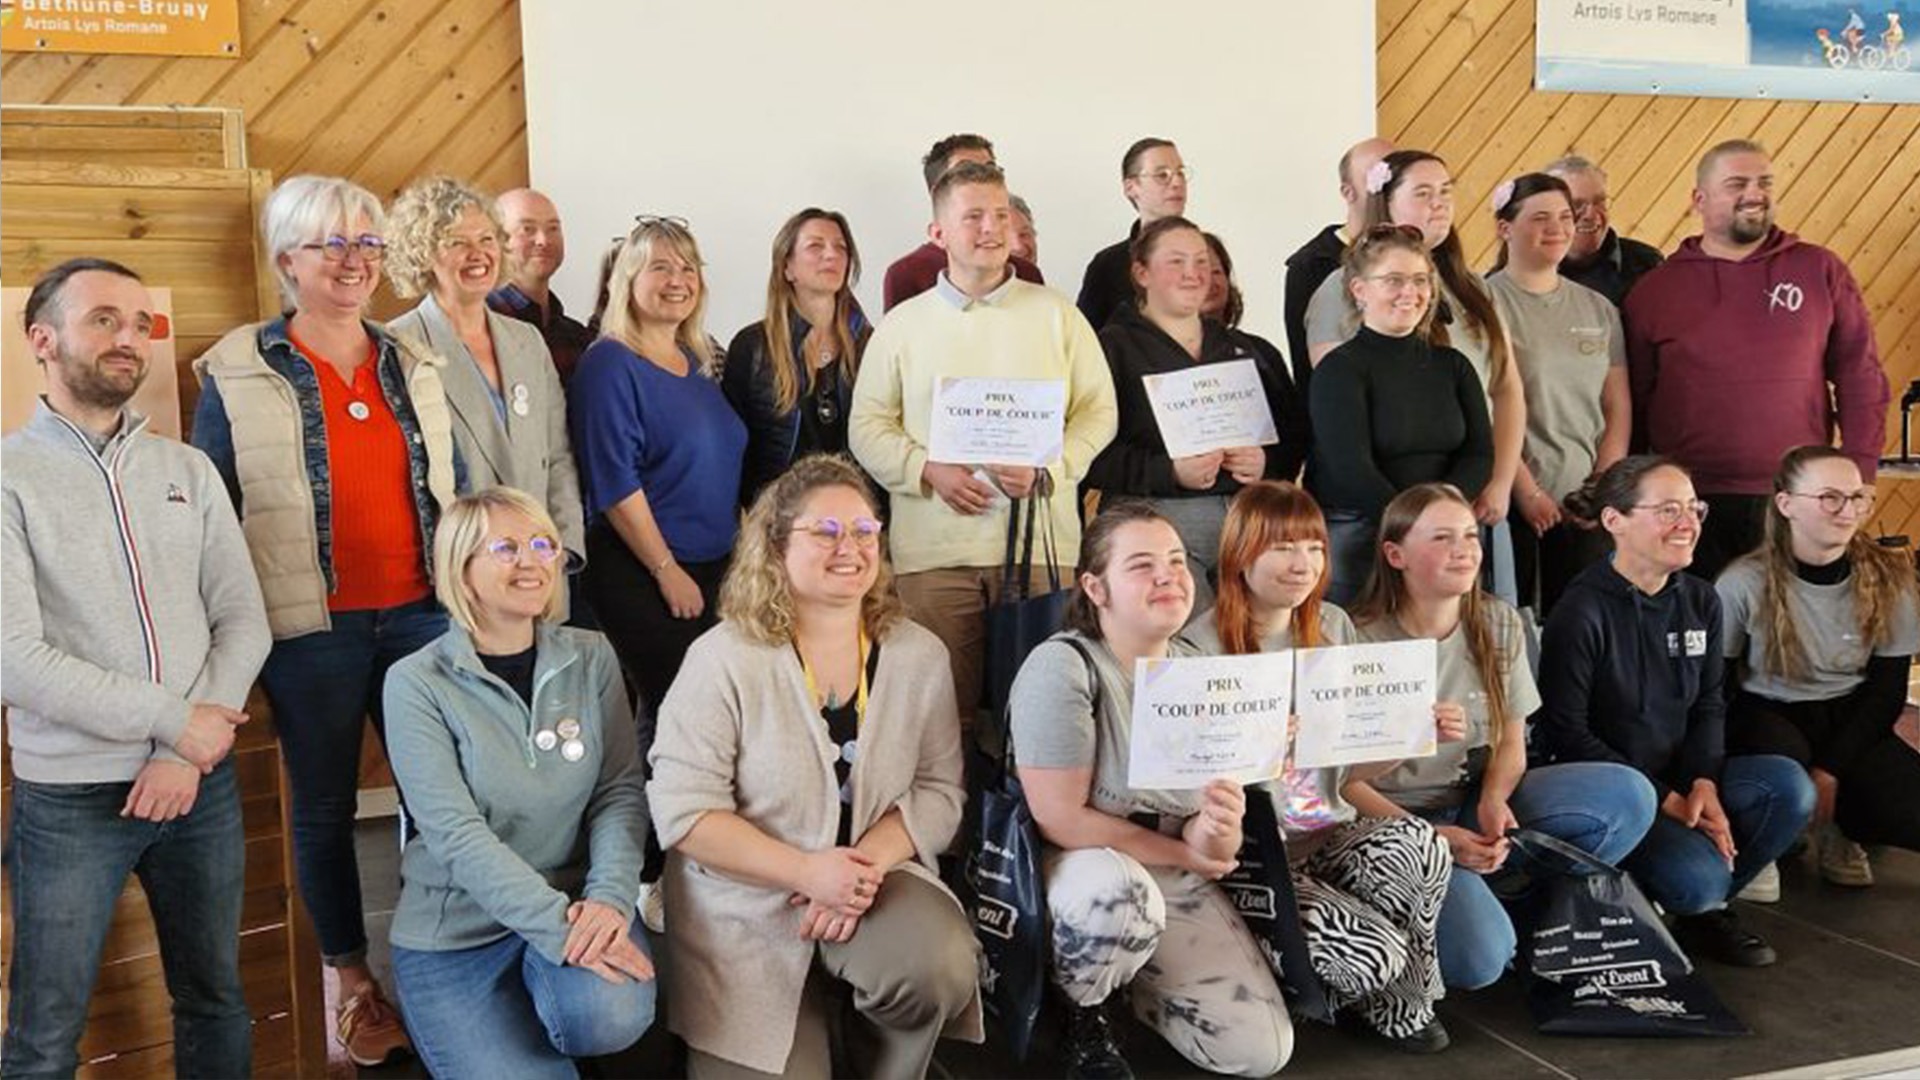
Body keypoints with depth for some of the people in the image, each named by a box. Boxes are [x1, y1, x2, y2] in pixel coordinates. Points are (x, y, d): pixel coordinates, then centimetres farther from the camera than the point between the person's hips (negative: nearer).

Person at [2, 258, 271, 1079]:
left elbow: (244, 620, 3)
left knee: (216, 1001, 16)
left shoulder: (189, 470, 7)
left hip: (202, 781, 4)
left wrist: (186, 754, -10)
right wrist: (174, 720, -14)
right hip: (69, 798, -4)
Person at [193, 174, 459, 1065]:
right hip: (312, 631, -3)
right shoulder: (237, 377, -2)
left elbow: (455, 492, 14)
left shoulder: (415, 367, 9)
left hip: (422, 614, 3)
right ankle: (352, 980, 28)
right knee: (324, 807, 11)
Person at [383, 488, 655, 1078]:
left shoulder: (591, 659, 1)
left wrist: (609, 897, -21)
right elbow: (455, 833, -18)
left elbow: (621, 793, -3)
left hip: (574, 902, 2)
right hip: (455, 928, -2)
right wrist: (558, 925, -27)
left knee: (608, 1016, -27)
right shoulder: (416, 684, -10)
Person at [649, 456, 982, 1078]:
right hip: (745, 906, -2)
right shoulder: (723, 660, -10)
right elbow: (684, 811, -13)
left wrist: (867, 862, -18)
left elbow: (938, 791, 0)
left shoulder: (920, 656, 1)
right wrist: (808, 870, -21)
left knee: (941, 971, -27)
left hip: (875, 880, 2)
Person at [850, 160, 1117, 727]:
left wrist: (1047, 472, -9)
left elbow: (1098, 410, 7)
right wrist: (929, 471, -8)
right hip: (934, 550, 0)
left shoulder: (1055, 313, 10)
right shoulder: (902, 325, 11)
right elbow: (868, 426, 9)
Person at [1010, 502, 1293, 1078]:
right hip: (1077, 867, -6)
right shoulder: (1062, 666, -20)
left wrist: (1218, 837, -26)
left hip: (1179, 881, 6)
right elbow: (1059, 819, -23)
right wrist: (1183, 850, -16)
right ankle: (1076, 1010, -6)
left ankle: (1132, 978, 22)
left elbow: (1220, 825, 0)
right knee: (1121, 894, -41)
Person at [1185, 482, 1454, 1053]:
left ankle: (1407, 993, 0)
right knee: (1376, 953, -26)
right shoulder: (1202, 647, -9)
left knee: (1418, 840, -28)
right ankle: (1372, 993, 14)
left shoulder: (1333, 628, 9)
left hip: (1326, 833, 5)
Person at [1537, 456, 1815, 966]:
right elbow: (1567, 735, -14)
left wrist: (1703, 783, -11)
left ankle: (1707, 908, 3)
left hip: (1679, 776, 7)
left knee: (1789, 786, -18)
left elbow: (1710, 706, 10)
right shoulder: (1581, 613, -15)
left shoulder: (1699, 601, 6)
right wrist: (1667, 801, -16)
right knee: (1696, 878, -28)